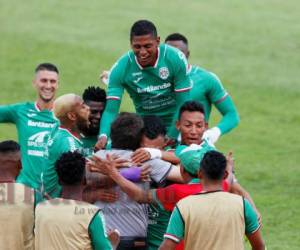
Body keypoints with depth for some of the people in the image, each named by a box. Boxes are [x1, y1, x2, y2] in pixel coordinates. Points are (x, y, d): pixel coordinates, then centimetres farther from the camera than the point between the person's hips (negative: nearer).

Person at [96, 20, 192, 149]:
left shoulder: (175, 58, -19)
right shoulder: (120, 69, -16)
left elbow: (183, 104, -15)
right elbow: (111, 110, -19)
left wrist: (171, 138, -22)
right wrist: (103, 136, -39)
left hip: (174, 124, -1)